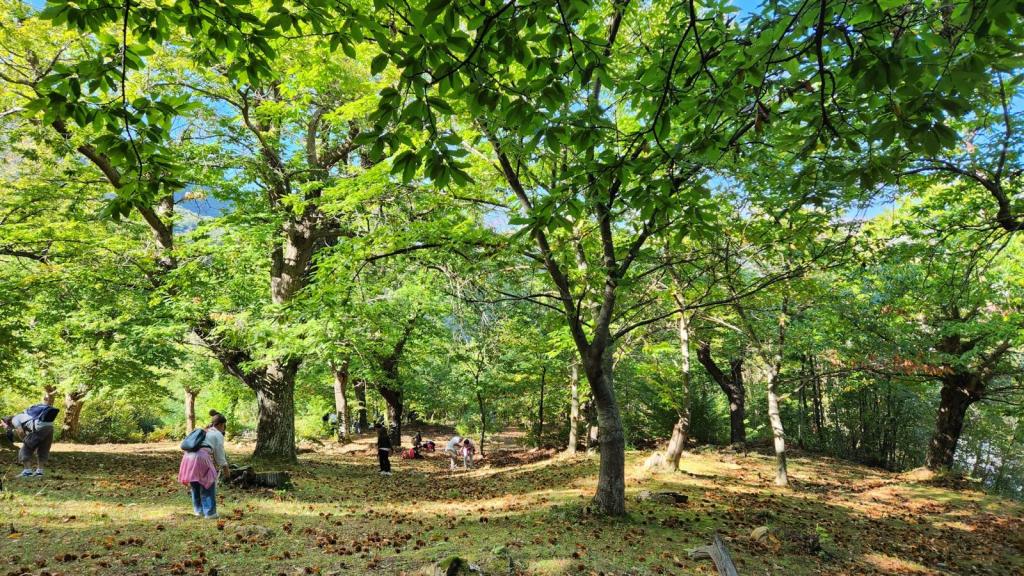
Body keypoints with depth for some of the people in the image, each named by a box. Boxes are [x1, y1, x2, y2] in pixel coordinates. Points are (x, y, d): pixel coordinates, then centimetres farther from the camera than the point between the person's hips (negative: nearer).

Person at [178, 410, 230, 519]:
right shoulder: (218, 435, 4)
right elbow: (219, 454, 2)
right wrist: (225, 468, 8)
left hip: (188, 457, 8)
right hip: (201, 458, -8)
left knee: (195, 486, 20)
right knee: (208, 486, 1)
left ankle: (198, 510, 27)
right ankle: (210, 512, 2)